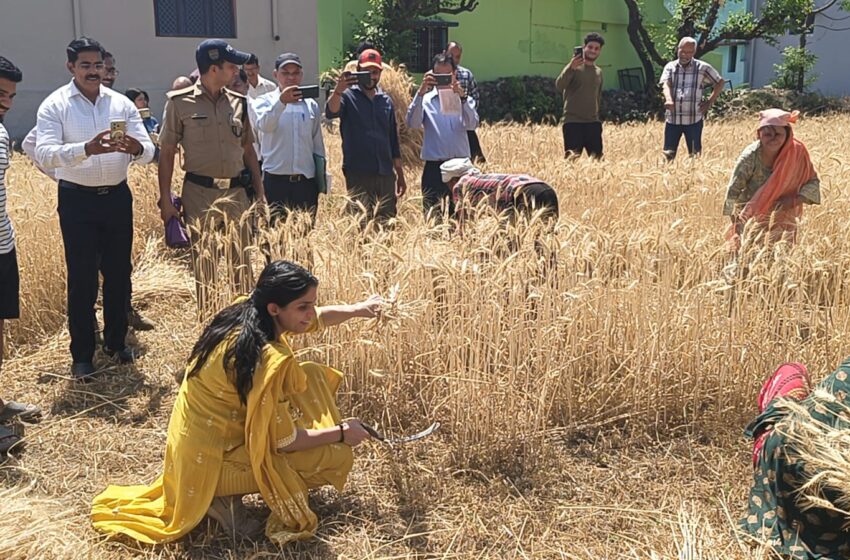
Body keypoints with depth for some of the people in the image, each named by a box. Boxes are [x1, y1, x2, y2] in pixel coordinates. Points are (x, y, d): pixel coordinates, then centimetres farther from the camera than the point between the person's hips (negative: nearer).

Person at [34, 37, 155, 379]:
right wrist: (87, 149, -37)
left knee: (119, 273, 12)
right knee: (82, 279, 2)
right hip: (77, 200, -3)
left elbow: (149, 151, -3)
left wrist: (136, 149, -28)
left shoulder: (122, 103, 3)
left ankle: (116, 342, 30)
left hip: (117, 196, 3)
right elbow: (44, 155, -20)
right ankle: (82, 354, 15)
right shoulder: (54, 105, -6)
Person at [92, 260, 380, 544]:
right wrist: (341, 433, -11)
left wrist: (358, 309, 4)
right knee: (336, 455, -12)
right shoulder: (269, 360, -31)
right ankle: (226, 493, -2)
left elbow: (316, 317, 13)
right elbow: (282, 440, -22)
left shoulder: (245, 310, -7)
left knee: (312, 376, 8)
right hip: (211, 460, -9)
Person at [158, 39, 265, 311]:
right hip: (200, 194, -3)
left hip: (236, 192, 4)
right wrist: (165, 200, -4)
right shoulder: (180, 102, -3)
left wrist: (260, 192, 9)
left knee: (243, 263, 7)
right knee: (204, 267, 4)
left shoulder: (238, 102, 8)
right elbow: (167, 153, -1)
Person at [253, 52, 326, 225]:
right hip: (275, 179, -3)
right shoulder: (265, 101, 2)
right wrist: (281, 101, -33)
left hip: (306, 180, 3)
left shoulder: (311, 105, 11)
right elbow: (264, 125, -19)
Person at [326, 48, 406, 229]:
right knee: (361, 226, -7)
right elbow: (331, 113, -21)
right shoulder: (349, 96, 1)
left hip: (385, 174, 4)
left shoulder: (386, 101, 14)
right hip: (358, 174, -4)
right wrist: (338, 91, -41)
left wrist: (400, 174, 15)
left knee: (388, 226, 5)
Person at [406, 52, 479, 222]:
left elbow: (472, 124, -11)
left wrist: (462, 97, -25)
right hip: (434, 166, -1)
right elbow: (412, 123, -13)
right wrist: (420, 92, -22)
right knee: (432, 217, 0)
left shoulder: (465, 99, 8)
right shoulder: (426, 99, 5)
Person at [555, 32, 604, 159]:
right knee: (572, 157, -12)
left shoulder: (599, 72, 15)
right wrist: (571, 68, -35)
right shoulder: (573, 67, -4)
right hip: (573, 121, -6)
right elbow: (559, 86, -21)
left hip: (593, 122, 6)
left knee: (597, 157, 3)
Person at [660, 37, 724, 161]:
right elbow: (665, 84, -10)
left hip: (693, 119, -1)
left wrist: (710, 102, 2)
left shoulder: (702, 67, 4)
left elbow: (720, 82, 13)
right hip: (672, 119, 1)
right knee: (668, 154, 2)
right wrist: (668, 99, -31)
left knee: (695, 155, 5)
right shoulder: (670, 66, 6)